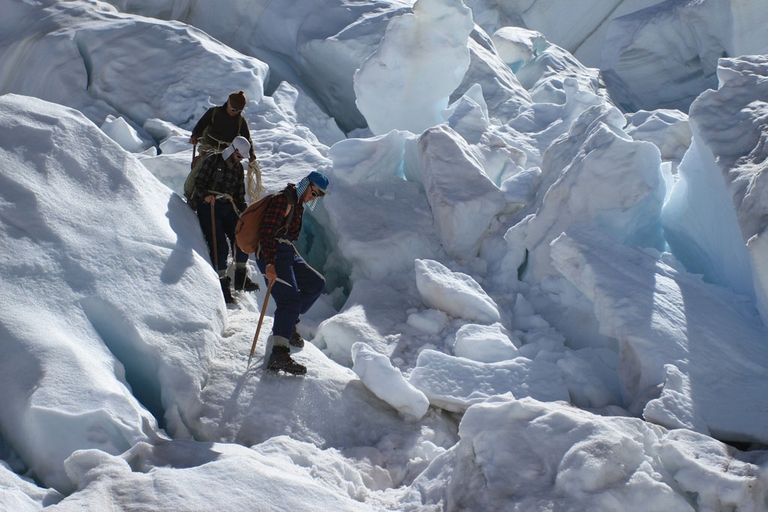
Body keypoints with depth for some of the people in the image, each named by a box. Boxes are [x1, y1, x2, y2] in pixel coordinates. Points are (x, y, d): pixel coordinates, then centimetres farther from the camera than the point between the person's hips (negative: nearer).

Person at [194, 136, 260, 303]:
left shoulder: (238, 168, 15)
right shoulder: (213, 161, -2)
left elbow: (240, 193, 21)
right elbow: (199, 182, -6)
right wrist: (206, 195, -25)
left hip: (228, 207, 5)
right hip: (208, 208, -5)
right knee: (219, 246, -13)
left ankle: (241, 278, 5)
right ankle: (222, 283, -3)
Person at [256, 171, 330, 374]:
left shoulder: (299, 204, 20)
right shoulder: (283, 200, -11)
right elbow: (267, 233, -20)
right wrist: (270, 264, -28)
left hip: (287, 253, 10)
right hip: (272, 255, -10)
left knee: (316, 283, 16)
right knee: (290, 298, -22)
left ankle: (287, 324, 18)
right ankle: (279, 354, -30)